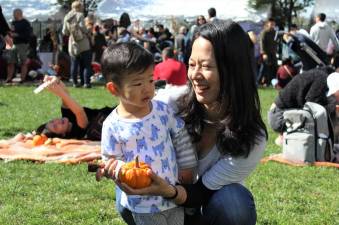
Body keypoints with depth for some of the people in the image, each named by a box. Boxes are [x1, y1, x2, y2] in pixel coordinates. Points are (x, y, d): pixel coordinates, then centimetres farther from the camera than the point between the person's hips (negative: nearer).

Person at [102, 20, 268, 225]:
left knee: (234, 200, -32)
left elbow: (204, 192, -23)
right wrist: (116, 163, -27)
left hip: (216, 209, -2)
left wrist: (167, 190, -44)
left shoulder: (251, 138, -24)